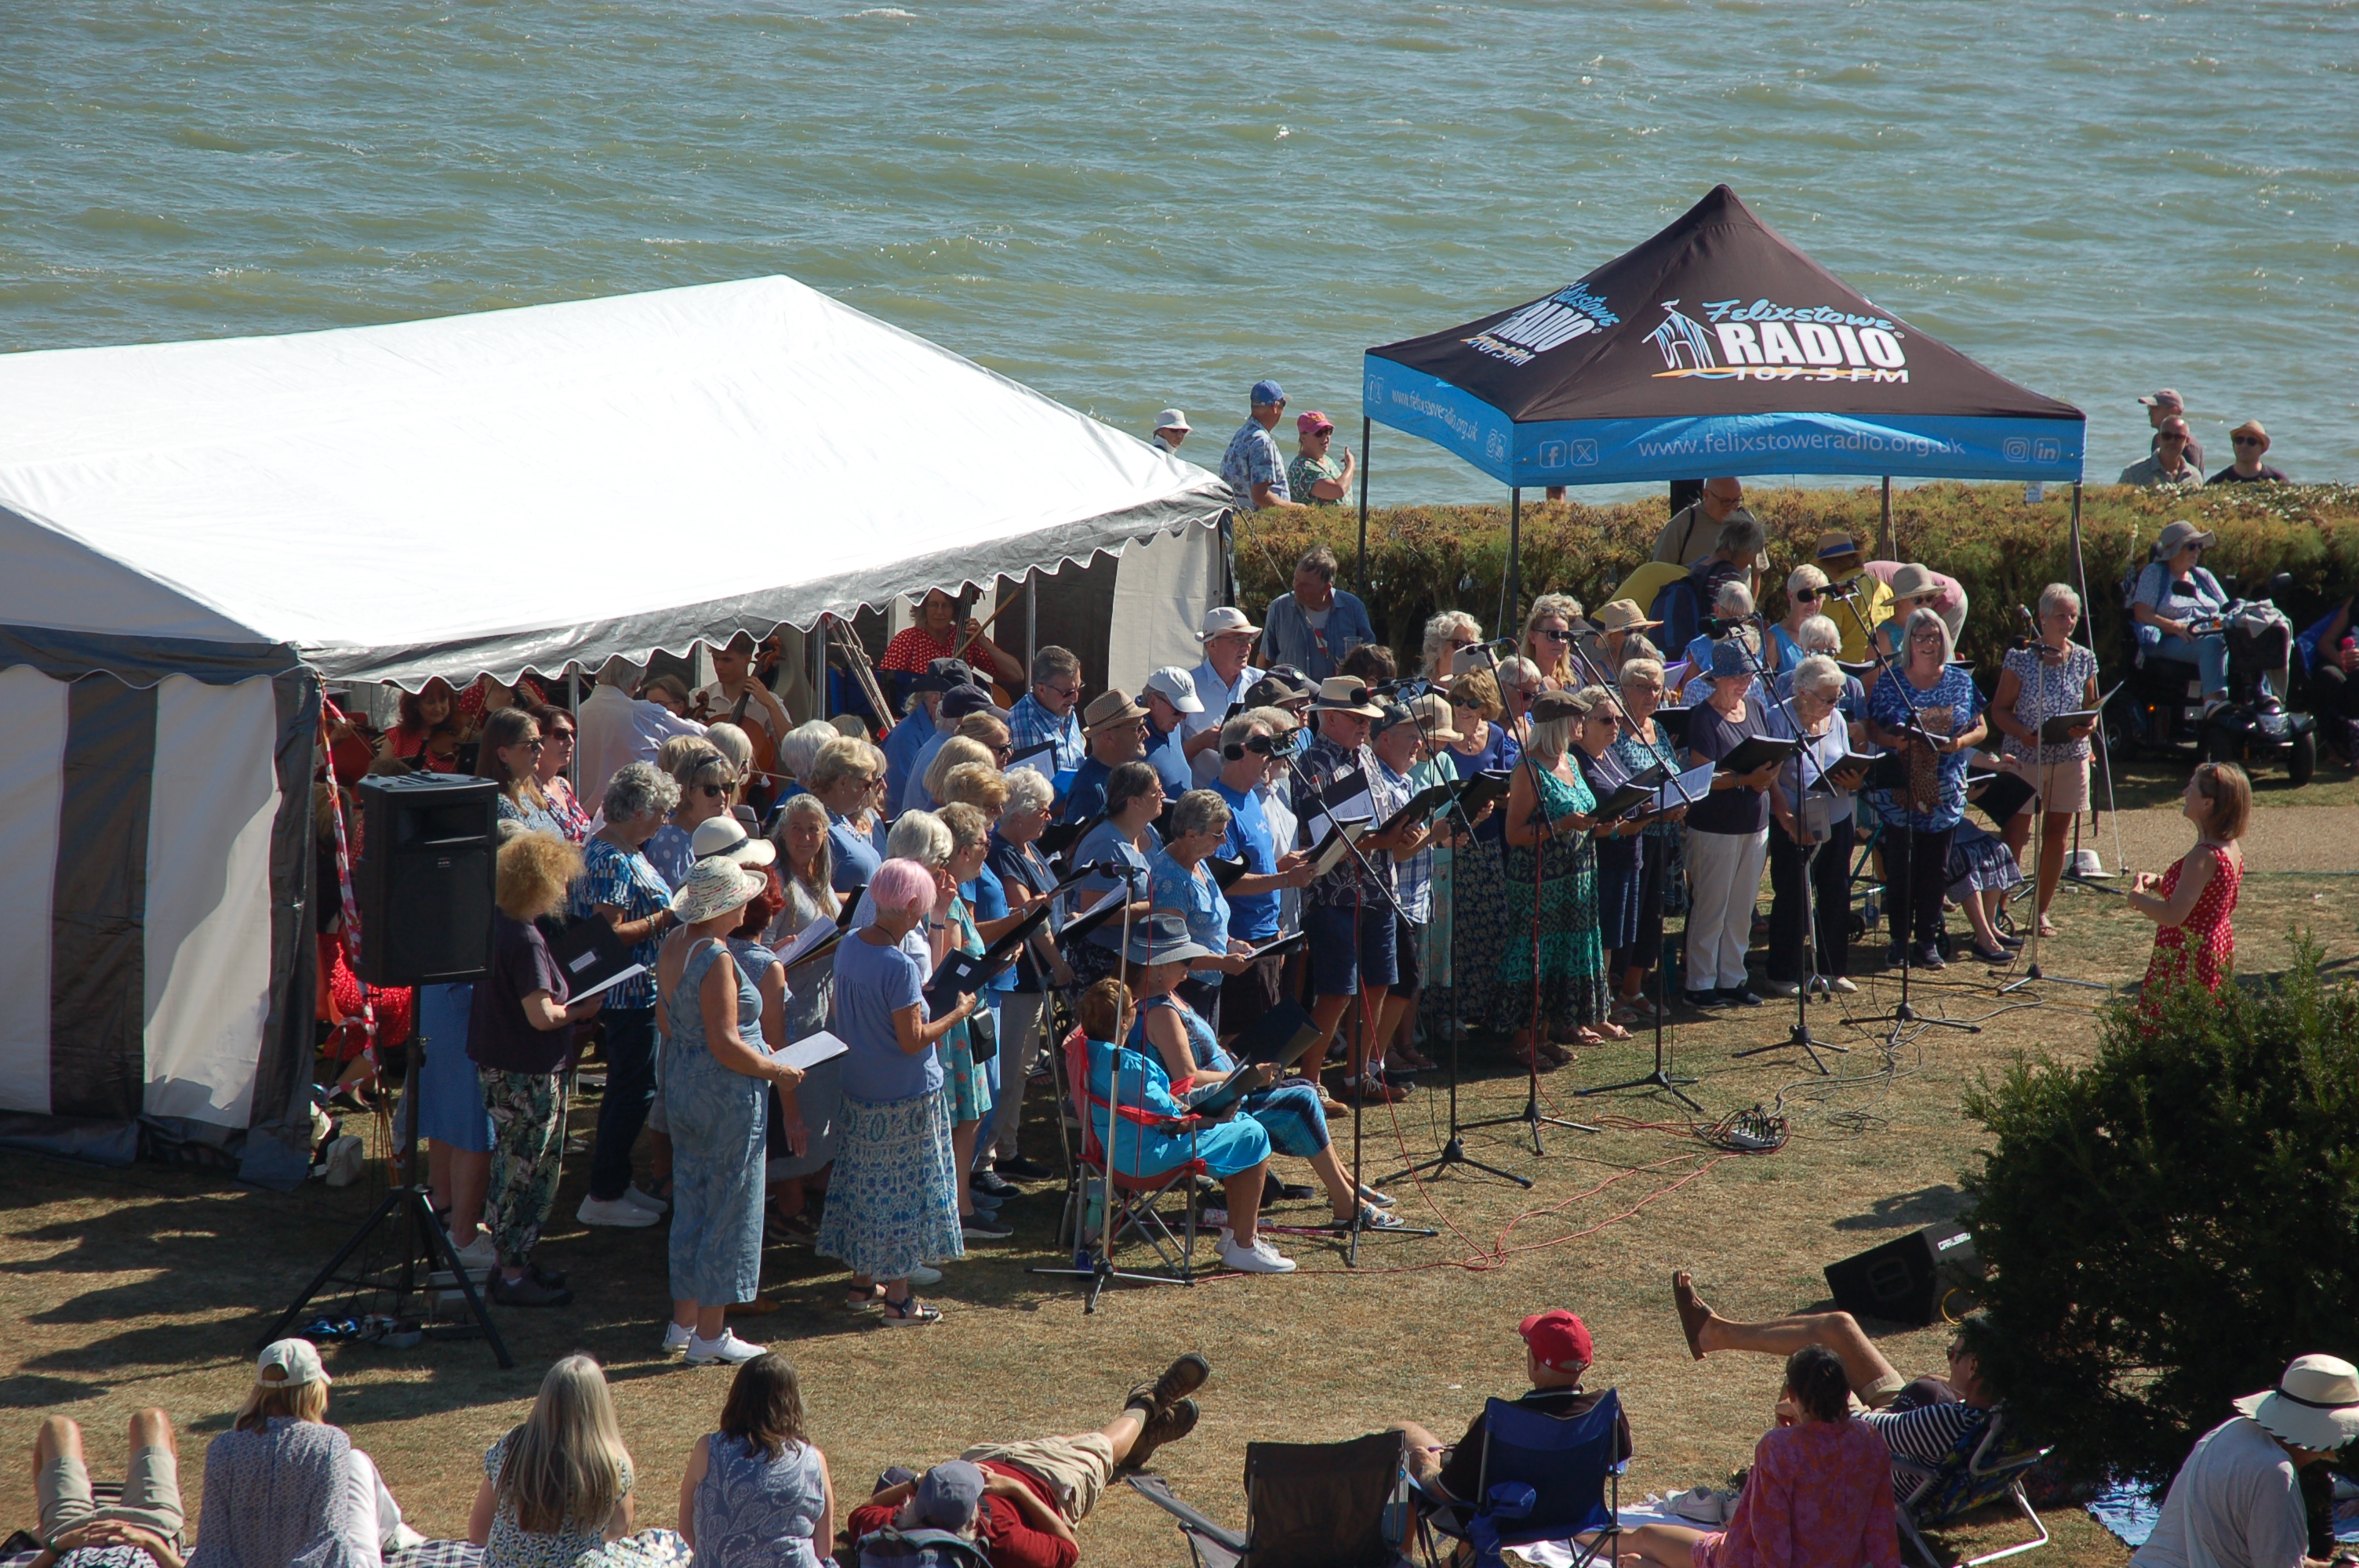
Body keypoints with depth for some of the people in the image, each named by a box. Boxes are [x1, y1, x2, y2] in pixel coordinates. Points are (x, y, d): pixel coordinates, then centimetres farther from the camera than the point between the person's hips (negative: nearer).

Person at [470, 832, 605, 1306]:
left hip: (496, 1066, 9)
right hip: (528, 1073, -9)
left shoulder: (490, 921, 3)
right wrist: (583, 1009, -9)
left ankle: (512, 1263, 30)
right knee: (530, 1175, 2)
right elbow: (543, 1015, -26)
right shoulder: (526, 941, -25)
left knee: (511, 1168, 20)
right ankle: (514, 1276, 8)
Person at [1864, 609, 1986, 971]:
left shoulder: (1961, 682, 6)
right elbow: (1872, 730, 3)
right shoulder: (1890, 682, 2)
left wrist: (1961, 742, -12)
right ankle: (1900, 939, 8)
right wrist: (1893, 740, -18)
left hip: (1945, 792, 2)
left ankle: (1927, 939, 12)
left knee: (1936, 869, 4)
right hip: (1900, 791, -1)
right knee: (1901, 867, -1)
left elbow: (1981, 728, 9)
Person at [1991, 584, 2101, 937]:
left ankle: (2043, 911, 17)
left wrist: (2088, 726, -10)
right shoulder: (2021, 657, -7)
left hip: (2070, 758, 4)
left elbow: (2091, 708, 14)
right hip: (2026, 758, -4)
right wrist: (2023, 734, -22)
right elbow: (1999, 709, -5)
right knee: (2014, 835, -6)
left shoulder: (2084, 660, 4)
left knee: (2056, 835, 7)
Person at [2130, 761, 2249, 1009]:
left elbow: (2172, 915, -28)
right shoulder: (2231, 849, 8)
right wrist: (2158, 883, 7)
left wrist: (2137, 897, -10)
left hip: (2188, 960, -10)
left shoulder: (2204, 857, -23)